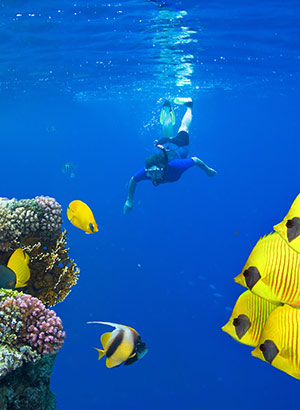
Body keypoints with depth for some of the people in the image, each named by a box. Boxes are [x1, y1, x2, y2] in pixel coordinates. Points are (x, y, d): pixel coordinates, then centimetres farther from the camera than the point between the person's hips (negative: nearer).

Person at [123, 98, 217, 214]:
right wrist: (129, 201, -16)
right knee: (167, 131, 38)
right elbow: (133, 180, -23)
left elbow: (196, 160, -34)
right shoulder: (146, 172, -44)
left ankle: (188, 106, 57)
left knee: (183, 128, 33)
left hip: (178, 145, -2)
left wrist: (207, 170, -14)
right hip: (164, 144, 2)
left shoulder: (176, 167, -51)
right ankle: (167, 109, 65)